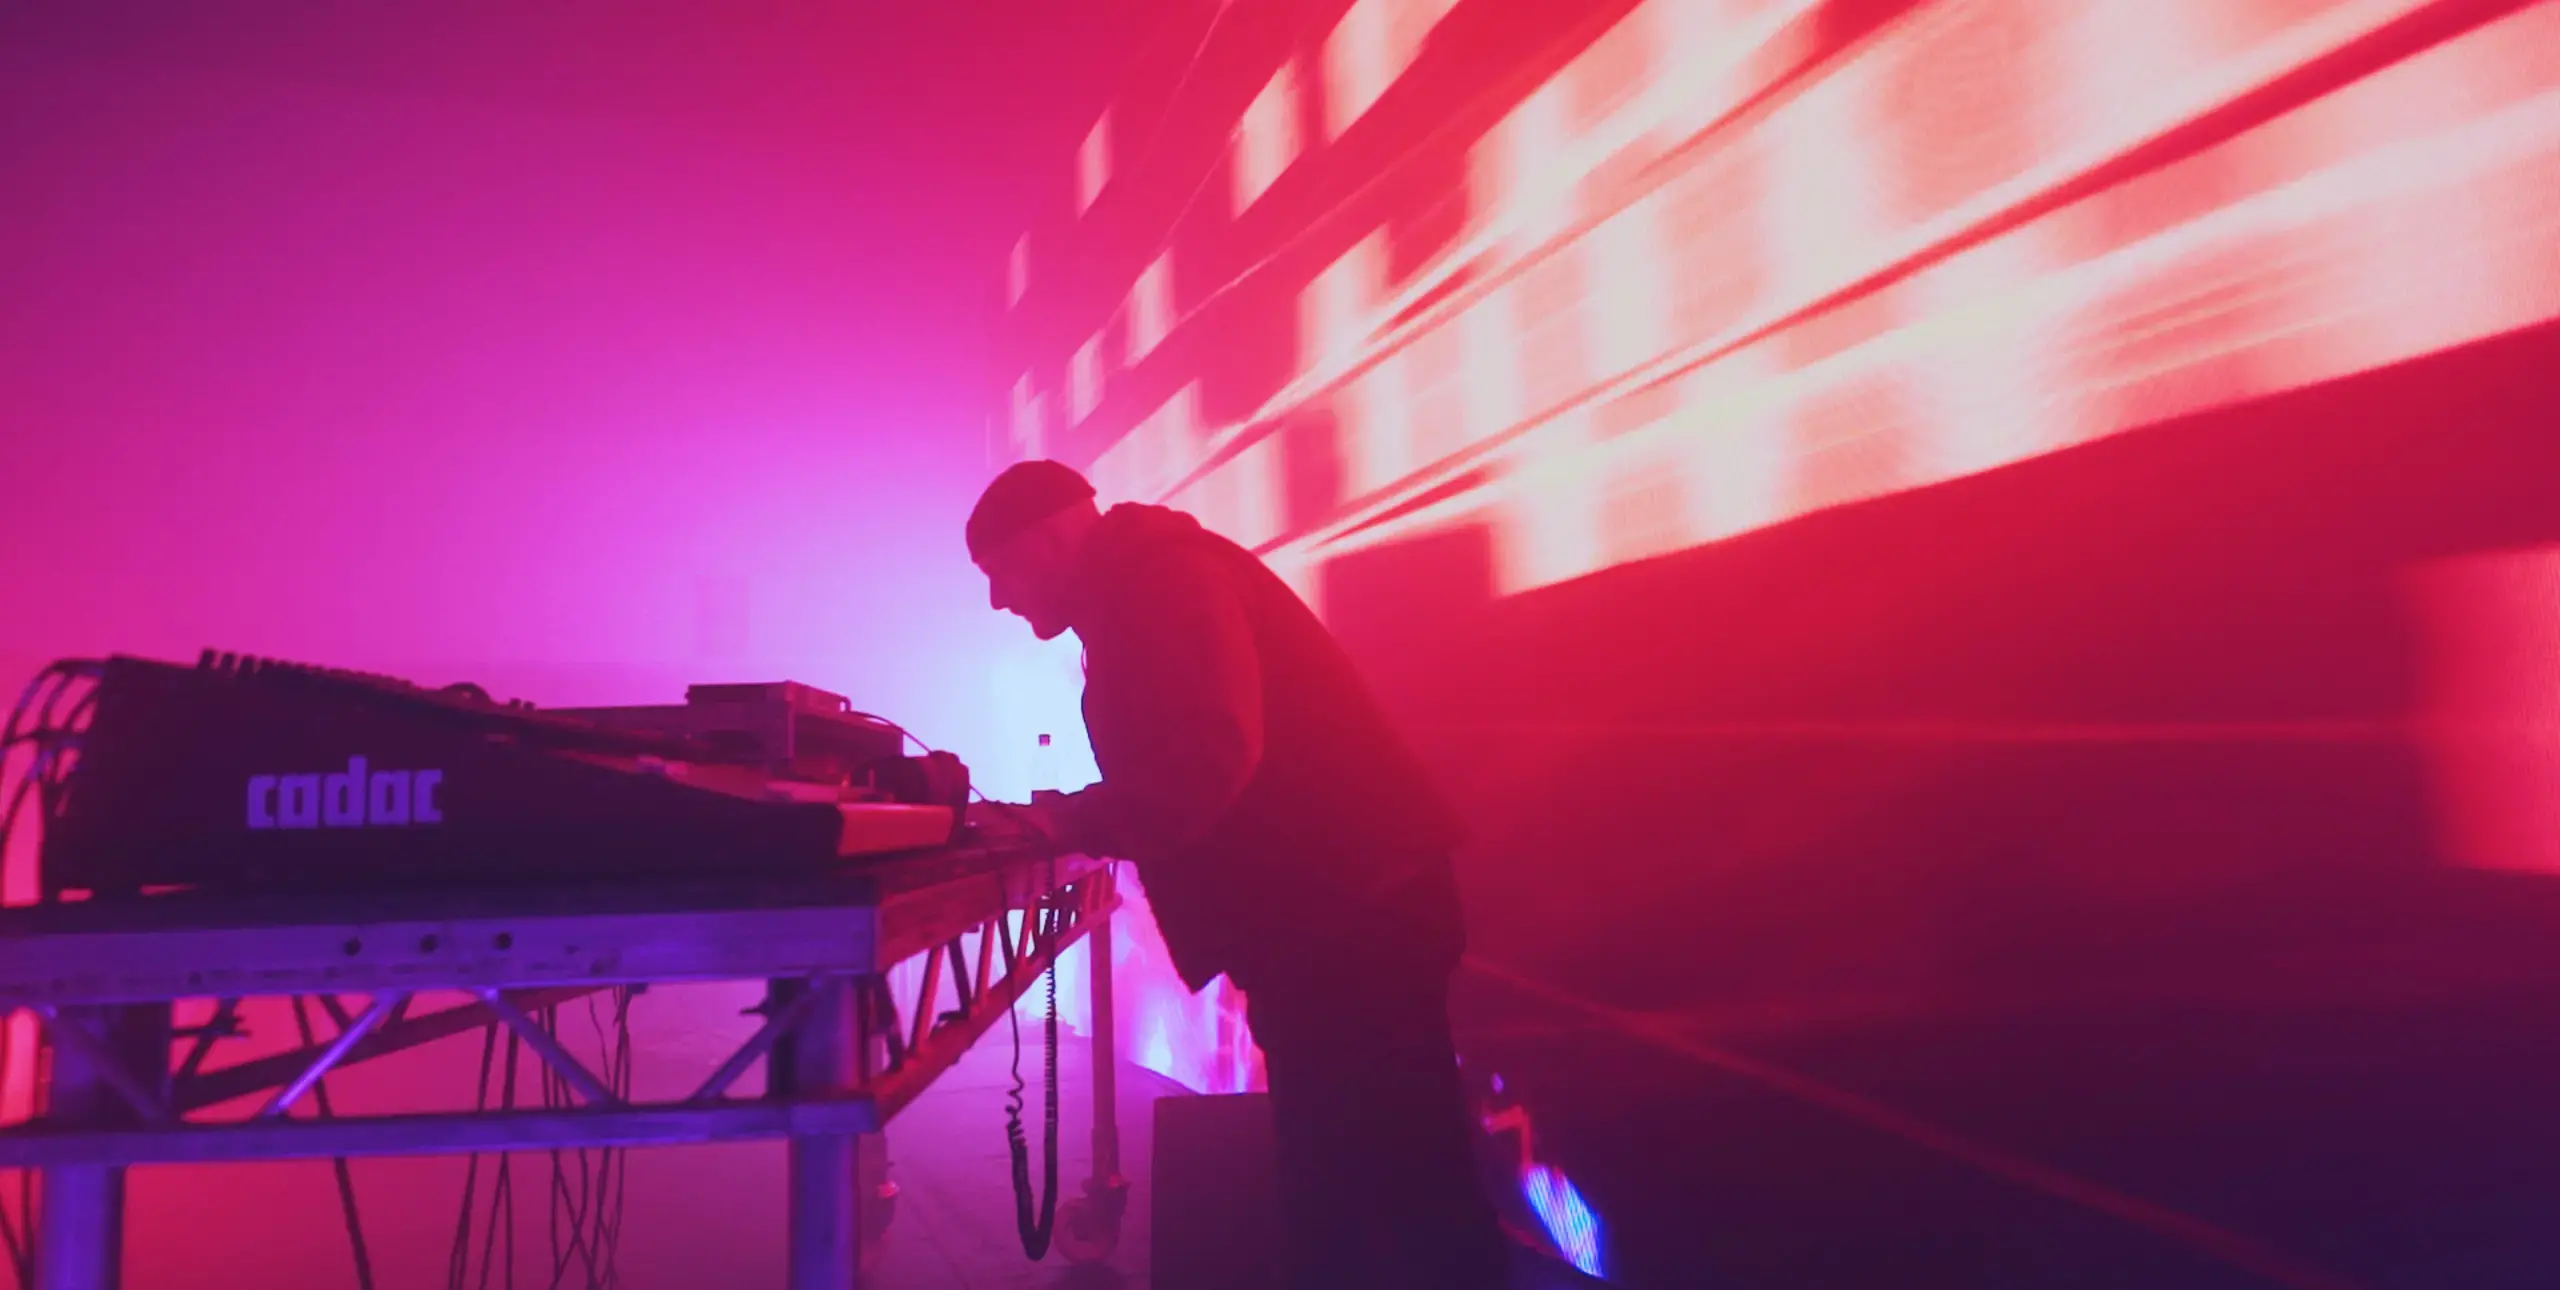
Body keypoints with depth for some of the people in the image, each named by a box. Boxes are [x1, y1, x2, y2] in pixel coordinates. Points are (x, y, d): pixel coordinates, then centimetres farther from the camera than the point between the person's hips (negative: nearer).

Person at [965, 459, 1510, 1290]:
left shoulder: (1157, 574, -12)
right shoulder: (1134, 594, 21)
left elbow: (1207, 756, -25)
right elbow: (1168, 774, 21)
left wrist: (1069, 821, -17)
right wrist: (1058, 819, 9)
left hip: (1349, 908, -11)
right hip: (1322, 914, 11)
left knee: (1399, 1184, -5)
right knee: (1332, 1180, 15)